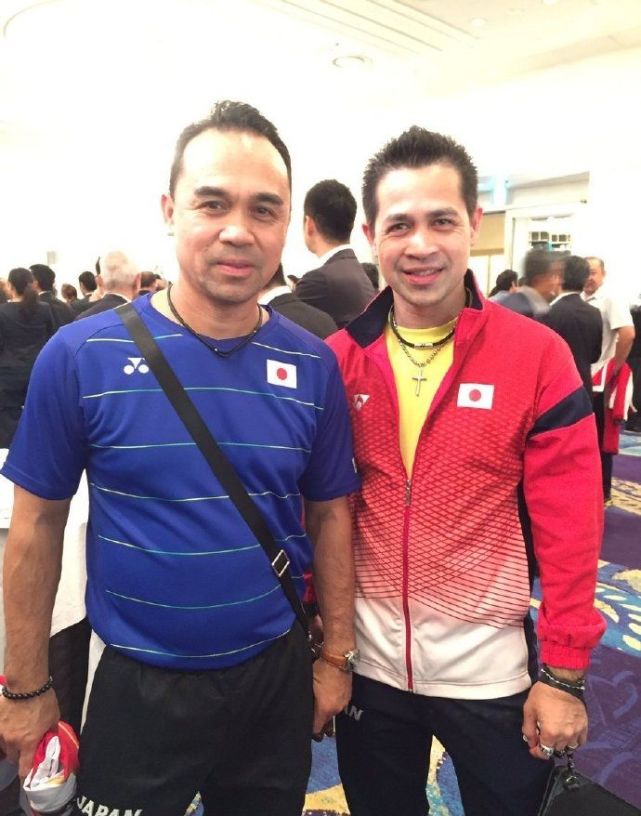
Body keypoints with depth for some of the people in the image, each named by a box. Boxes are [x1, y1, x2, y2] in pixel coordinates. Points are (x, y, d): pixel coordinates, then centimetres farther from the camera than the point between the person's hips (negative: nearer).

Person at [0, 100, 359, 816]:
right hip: (136, 683, -1)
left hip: (276, 674, 3)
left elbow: (329, 514, 1)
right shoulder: (81, 355, -14)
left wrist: (336, 655, 4)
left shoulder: (312, 366, -8)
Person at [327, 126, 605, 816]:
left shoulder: (537, 354, -12)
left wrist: (563, 671, -7)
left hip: (489, 662, -2)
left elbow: (569, 529, -9)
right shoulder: (337, 360, -5)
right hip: (368, 657, 3)